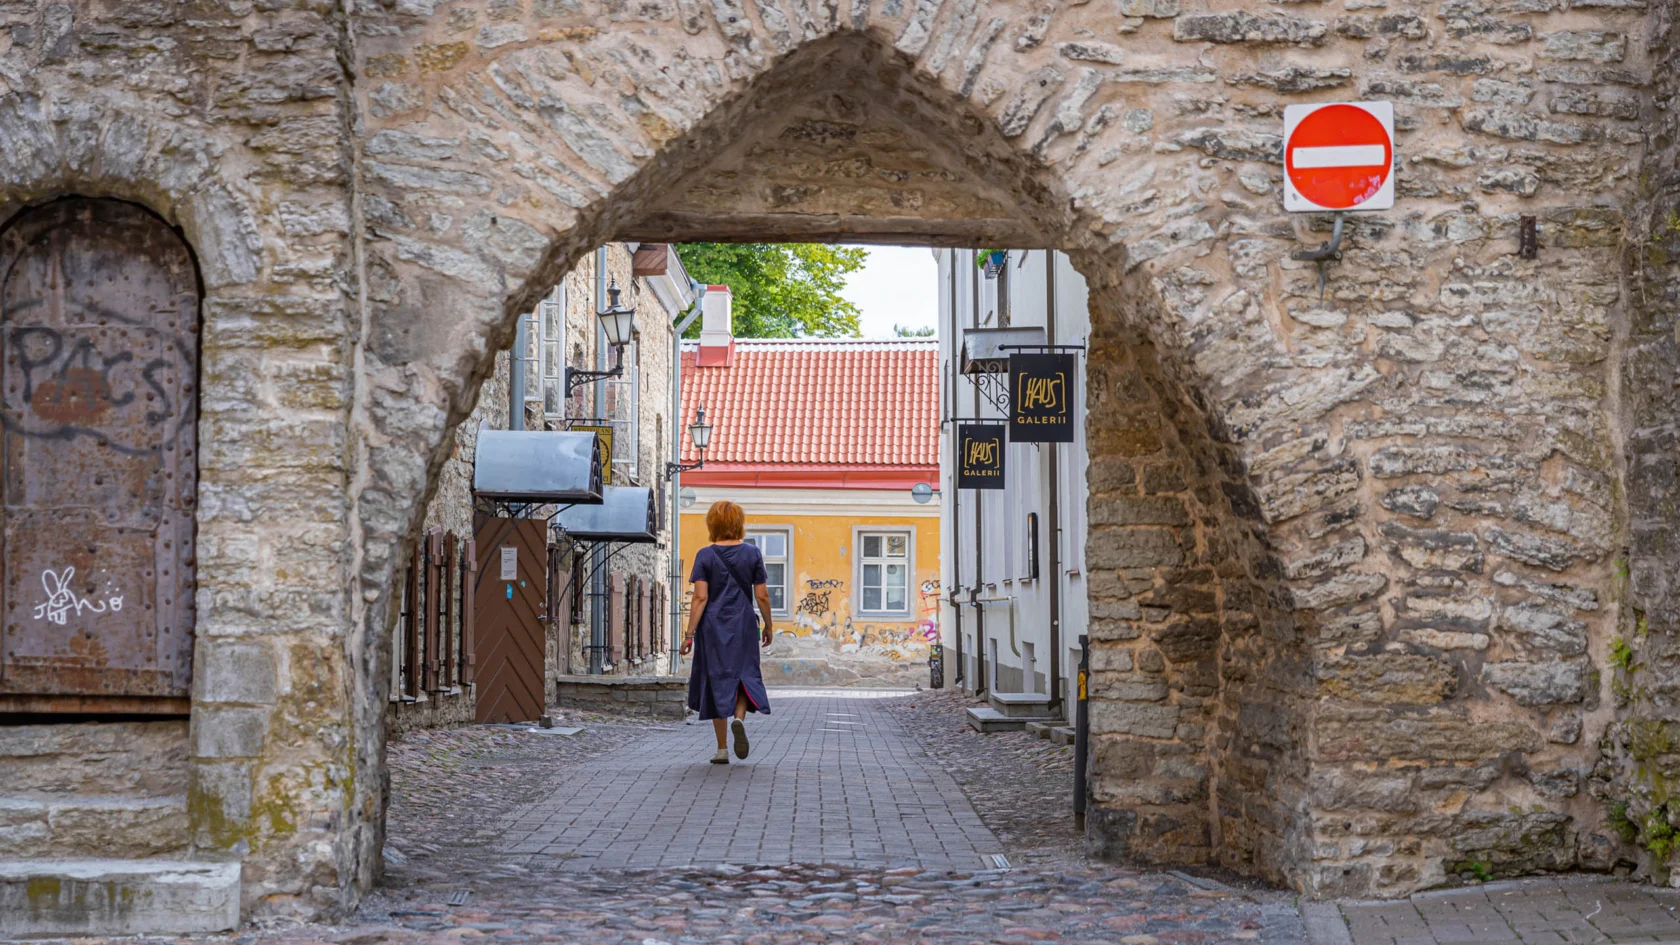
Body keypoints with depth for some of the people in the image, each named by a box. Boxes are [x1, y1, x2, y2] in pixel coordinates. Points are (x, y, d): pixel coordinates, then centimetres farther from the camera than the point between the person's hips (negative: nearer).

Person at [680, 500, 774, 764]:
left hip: (713, 627, -1)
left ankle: (722, 749, 7)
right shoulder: (752, 553, -1)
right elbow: (762, 596, 0)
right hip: (743, 626, 1)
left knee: (716, 681, 7)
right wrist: (768, 626, 14)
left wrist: (689, 634, -8)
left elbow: (700, 598, -10)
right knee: (744, 675, 13)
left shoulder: (706, 556, -5)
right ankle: (739, 718, -18)